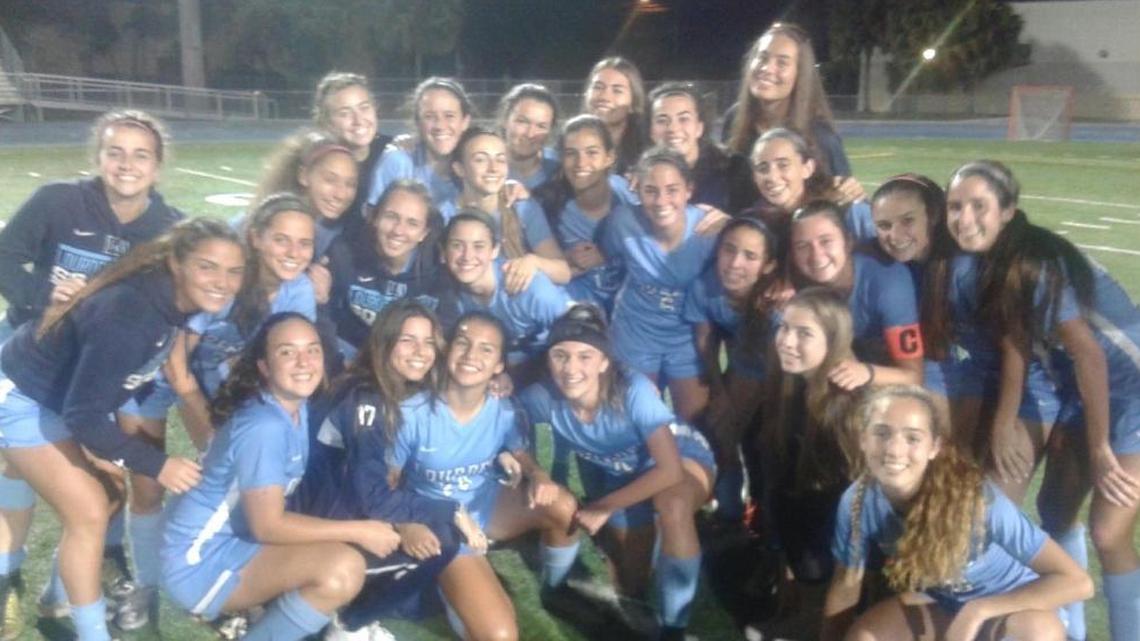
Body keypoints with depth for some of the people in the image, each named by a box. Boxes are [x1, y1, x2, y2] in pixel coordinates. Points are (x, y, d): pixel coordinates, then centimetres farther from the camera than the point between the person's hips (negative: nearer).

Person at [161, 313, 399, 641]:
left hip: (235, 540, 10)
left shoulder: (297, 409, 4)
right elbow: (268, 526, -24)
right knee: (343, 569, -26)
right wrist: (359, 531, -18)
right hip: (201, 562, -10)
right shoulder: (263, 427, -23)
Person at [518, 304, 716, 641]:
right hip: (618, 475, 4)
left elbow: (670, 469, -33)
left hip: (682, 460, -4)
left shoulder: (633, 390, -35)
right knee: (630, 587, 8)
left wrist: (604, 507, -28)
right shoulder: (545, 396, -26)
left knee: (673, 505, -38)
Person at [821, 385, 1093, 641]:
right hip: (940, 603, 3)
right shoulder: (858, 501, -24)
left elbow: (1078, 582, -31)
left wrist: (978, 610, -34)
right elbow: (846, 586, -8)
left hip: (1008, 606, -3)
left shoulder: (977, 499, -34)